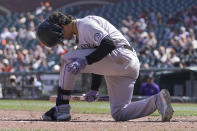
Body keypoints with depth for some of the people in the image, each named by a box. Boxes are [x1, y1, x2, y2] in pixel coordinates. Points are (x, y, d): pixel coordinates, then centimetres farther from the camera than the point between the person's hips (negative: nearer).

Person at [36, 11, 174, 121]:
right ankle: (157, 101, -8)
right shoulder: (80, 36, 28)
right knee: (119, 114, 6)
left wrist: (85, 61, -23)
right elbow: (98, 65, 30)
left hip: (121, 57, -11)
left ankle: (61, 108, -11)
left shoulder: (85, 24, -6)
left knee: (68, 59, -8)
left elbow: (109, 44, -20)